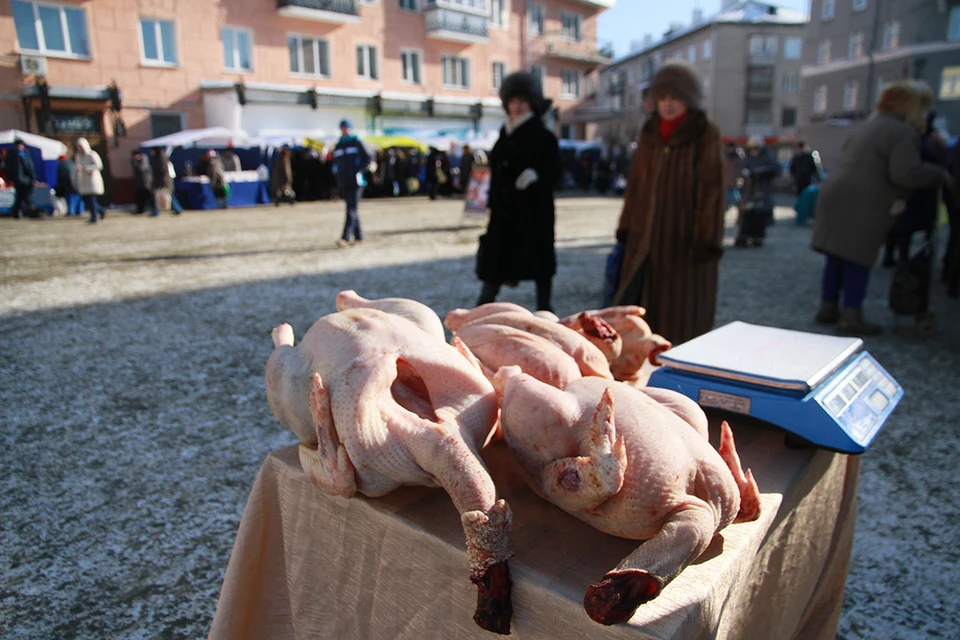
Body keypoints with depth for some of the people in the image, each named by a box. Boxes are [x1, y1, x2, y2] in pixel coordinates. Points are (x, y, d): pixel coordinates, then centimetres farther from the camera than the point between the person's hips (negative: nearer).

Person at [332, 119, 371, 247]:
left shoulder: (356, 142, 2)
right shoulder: (338, 145, 17)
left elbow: (367, 158, -3)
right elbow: (335, 162, 27)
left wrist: (359, 170, -9)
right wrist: (336, 171, 9)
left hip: (355, 182, -6)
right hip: (343, 182, 6)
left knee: (351, 209, -13)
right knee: (352, 209, 9)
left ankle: (345, 237, -21)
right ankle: (358, 237, 15)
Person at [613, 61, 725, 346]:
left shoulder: (705, 135, -4)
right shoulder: (649, 133, 10)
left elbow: (711, 188, -8)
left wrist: (705, 242, -15)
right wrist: (626, 230, 9)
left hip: (685, 240, -4)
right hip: (646, 240, 5)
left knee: (683, 319, 3)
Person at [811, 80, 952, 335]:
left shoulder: (868, 126, 21)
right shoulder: (903, 132, -7)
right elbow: (906, 173, -17)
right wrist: (939, 175, -1)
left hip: (834, 196, 8)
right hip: (861, 206, -8)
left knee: (836, 258, 13)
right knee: (858, 261, -3)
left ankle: (828, 307, 20)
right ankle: (851, 317, -1)